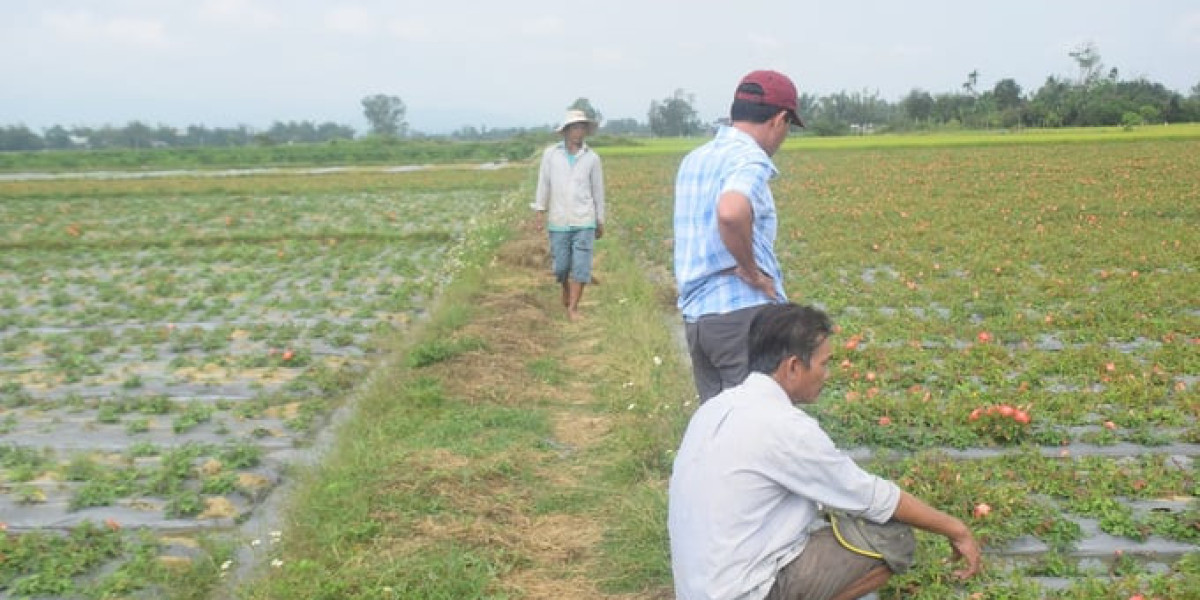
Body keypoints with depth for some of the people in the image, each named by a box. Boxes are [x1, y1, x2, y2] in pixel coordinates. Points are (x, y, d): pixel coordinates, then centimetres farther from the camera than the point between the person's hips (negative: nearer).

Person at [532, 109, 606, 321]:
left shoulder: (592, 158, 1)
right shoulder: (550, 154, 1)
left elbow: (598, 191, 7)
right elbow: (544, 183, 4)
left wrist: (600, 222, 9)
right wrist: (541, 211, -3)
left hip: (584, 221, 0)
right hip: (558, 221, 1)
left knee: (581, 265, -6)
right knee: (561, 265, 7)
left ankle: (573, 307, 1)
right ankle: (566, 291, 35)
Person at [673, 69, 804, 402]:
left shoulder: (693, 160, 13)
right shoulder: (750, 160, -12)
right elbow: (731, 213, -34)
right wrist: (752, 271, -19)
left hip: (695, 315, 8)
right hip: (743, 313, -8)